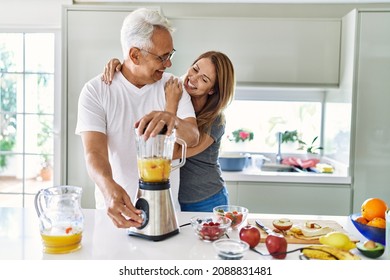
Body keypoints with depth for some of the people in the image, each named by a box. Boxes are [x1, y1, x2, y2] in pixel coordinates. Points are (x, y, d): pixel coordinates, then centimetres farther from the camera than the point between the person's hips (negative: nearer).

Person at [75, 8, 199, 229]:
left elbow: (193, 138, -11)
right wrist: (109, 187, -37)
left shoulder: (173, 87, 0)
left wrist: (174, 120, -34)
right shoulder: (95, 91, -7)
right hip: (115, 205, -1)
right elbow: (95, 152, -15)